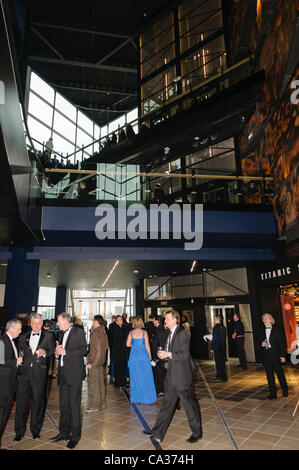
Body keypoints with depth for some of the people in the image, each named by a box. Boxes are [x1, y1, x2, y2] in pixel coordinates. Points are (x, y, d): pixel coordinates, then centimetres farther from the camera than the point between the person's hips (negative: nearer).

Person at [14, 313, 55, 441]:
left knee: (38, 401, 6)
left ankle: (35, 430, 22)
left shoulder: (48, 336, 7)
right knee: (21, 401, 4)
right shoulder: (23, 337, 16)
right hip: (24, 372, 2)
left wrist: (44, 352, -18)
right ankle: (19, 431, 20)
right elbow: (19, 352, 15)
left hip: (39, 373, -2)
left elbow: (52, 351, 1)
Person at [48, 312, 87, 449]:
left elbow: (84, 349, -15)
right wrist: (58, 351, 2)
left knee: (74, 405, 0)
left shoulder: (78, 331, -7)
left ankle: (75, 436, 12)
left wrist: (65, 352, -17)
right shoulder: (63, 334, 17)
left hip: (74, 373, -7)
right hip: (63, 373, 7)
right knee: (63, 405, 14)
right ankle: (64, 433, 27)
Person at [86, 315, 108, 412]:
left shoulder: (95, 333, -19)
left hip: (94, 362, -9)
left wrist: (91, 363, -18)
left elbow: (97, 349, -22)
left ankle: (94, 406, 8)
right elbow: (106, 346, 15)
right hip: (101, 361, 9)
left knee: (93, 383, 0)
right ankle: (102, 402, 27)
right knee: (100, 382, 17)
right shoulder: (103, 332, 8)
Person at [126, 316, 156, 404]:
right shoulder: (144, 332, -8)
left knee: (135, 377, 12)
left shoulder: (131, 333, -1)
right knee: (145, 377, 8)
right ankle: (146, 397, 13)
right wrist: (150, 356, 5)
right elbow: (147, 345, -5)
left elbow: (128, 344, -1)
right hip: (143, 355, -2)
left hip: (134, 355, 3)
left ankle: (136, 398, 19)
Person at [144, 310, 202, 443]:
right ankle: (158, 433, 22)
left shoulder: (182, 333, -16)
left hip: (181, 377, -8)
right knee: (167, 404, 14)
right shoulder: (171, 334, 12)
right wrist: (164, 355, 3)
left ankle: (197, 432, 25)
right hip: (171, 375, 8)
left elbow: (185, 355, -21)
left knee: (189, 404, 7)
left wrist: (169, 354, -23)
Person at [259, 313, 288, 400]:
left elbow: (281, 343, -3)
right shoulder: (262, 330, 7)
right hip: (266, 355, 3)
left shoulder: (276, 330, -3)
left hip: (276, 355, -3)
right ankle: (273, 393, 15)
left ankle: (285, 390, 28)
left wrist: (282, 355, -6)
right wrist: (261, 344, -9)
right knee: (269, 375, 6)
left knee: (280, 373, 8)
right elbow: (260, 341, 15)